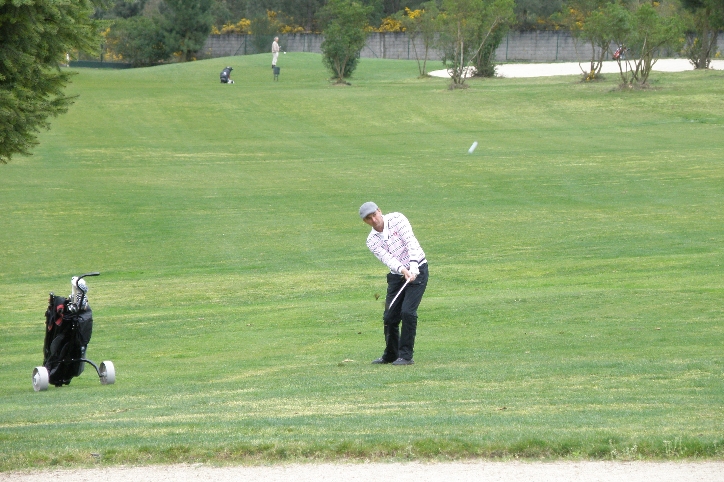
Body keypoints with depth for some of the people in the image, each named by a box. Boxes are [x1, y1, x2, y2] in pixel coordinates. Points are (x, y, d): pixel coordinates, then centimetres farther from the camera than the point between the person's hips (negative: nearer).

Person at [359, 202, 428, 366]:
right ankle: (390, 355, 21)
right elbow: (388, 259, -14)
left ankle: (406, 355, -10)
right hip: (397, 275, 4)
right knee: (390, 317, 2)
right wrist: (402, 270, -35)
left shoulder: (397, 219, -10)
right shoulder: (371, 241, -1)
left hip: (417, 270, -4)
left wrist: (413, 268, -30)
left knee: (407, 311, -16)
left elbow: (411, 243, -18)